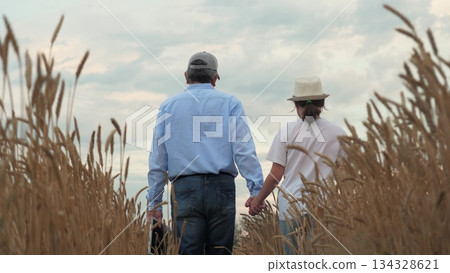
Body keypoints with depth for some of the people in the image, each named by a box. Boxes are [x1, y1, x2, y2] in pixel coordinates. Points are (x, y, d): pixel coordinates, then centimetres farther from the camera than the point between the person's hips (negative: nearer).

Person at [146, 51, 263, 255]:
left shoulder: (168, 106, 12)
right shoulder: (230, 103, 8)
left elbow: (157, 160, 10)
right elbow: (244, 151, -2)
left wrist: (154, 201, 13)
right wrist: (256, 191, -3)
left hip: (184, 187, 0)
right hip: (221, 187, 0)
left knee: (189, 253, -1)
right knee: (219, 254, 6)